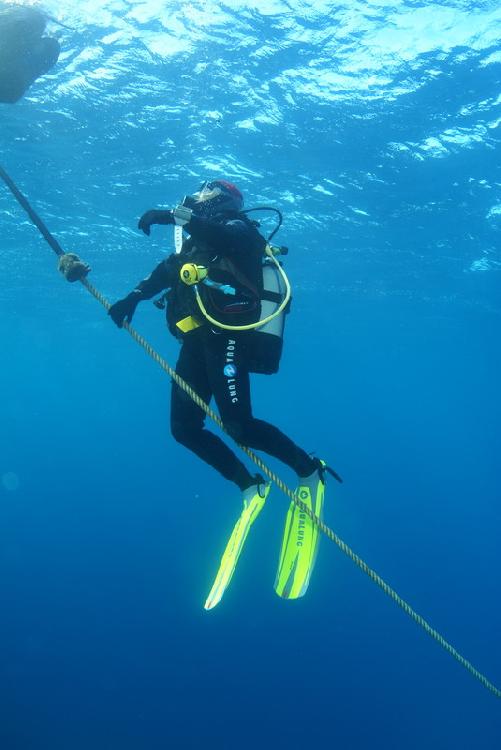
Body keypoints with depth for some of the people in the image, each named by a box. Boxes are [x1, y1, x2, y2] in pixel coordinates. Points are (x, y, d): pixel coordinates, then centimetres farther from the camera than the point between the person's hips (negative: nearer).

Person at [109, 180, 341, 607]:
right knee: (184, 428, 1)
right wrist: (133, 298, -2)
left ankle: (310, 472, -2)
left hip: (227, 335, -8)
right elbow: (164, 272, 16)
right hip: (198, 339, 8)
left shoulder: (236, 227, 6)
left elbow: (228, 237, -20)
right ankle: (251, 487, 12)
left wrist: (175, 216, -21)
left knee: (238, 425, -20)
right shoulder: (195, 243, 28)